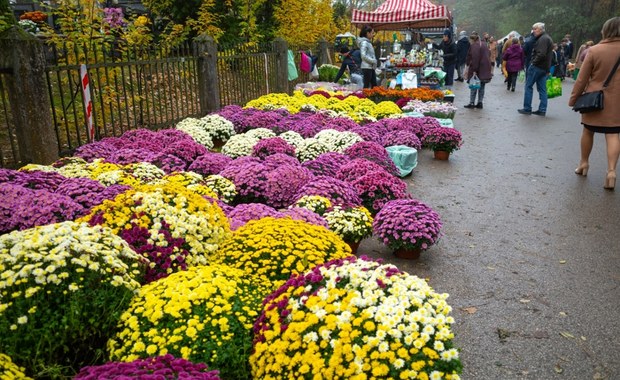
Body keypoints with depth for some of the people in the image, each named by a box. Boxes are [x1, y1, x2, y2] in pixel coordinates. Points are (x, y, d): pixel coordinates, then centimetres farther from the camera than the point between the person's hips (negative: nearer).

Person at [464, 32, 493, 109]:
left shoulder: (474, 46, -12)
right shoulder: (484, 45, 14)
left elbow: (475, 59, -20)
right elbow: (489, 55, 18)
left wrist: (474, 70, -20)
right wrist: (489, 67, 20)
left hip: (478, 70, -8)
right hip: (485, 69, 8)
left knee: (474, 86, 0)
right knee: (482, 87, 11)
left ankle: (472, 103, 1)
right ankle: (480, 103, 13)